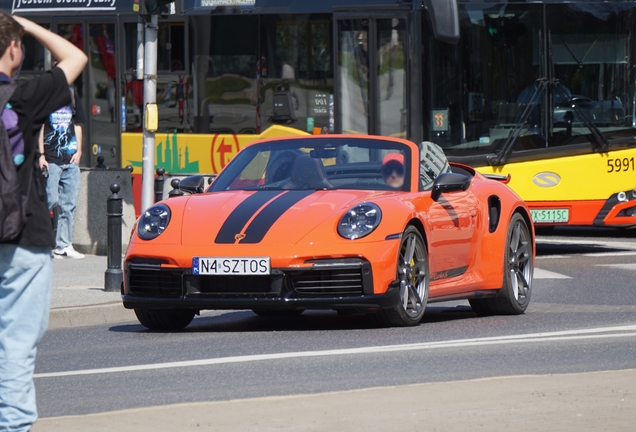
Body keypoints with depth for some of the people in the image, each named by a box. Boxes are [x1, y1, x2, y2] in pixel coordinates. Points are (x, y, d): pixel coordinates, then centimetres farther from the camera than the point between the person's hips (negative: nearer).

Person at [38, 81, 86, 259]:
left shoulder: (72, 94, 13)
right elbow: (39, 126, -5)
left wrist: (78, 151, 6)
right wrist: (41, 154, -10)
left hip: (71, 160, 5)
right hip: (51, 159, -5)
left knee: (68, 204, 4)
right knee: (51, 199, -13)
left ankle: (64, 246, 7)